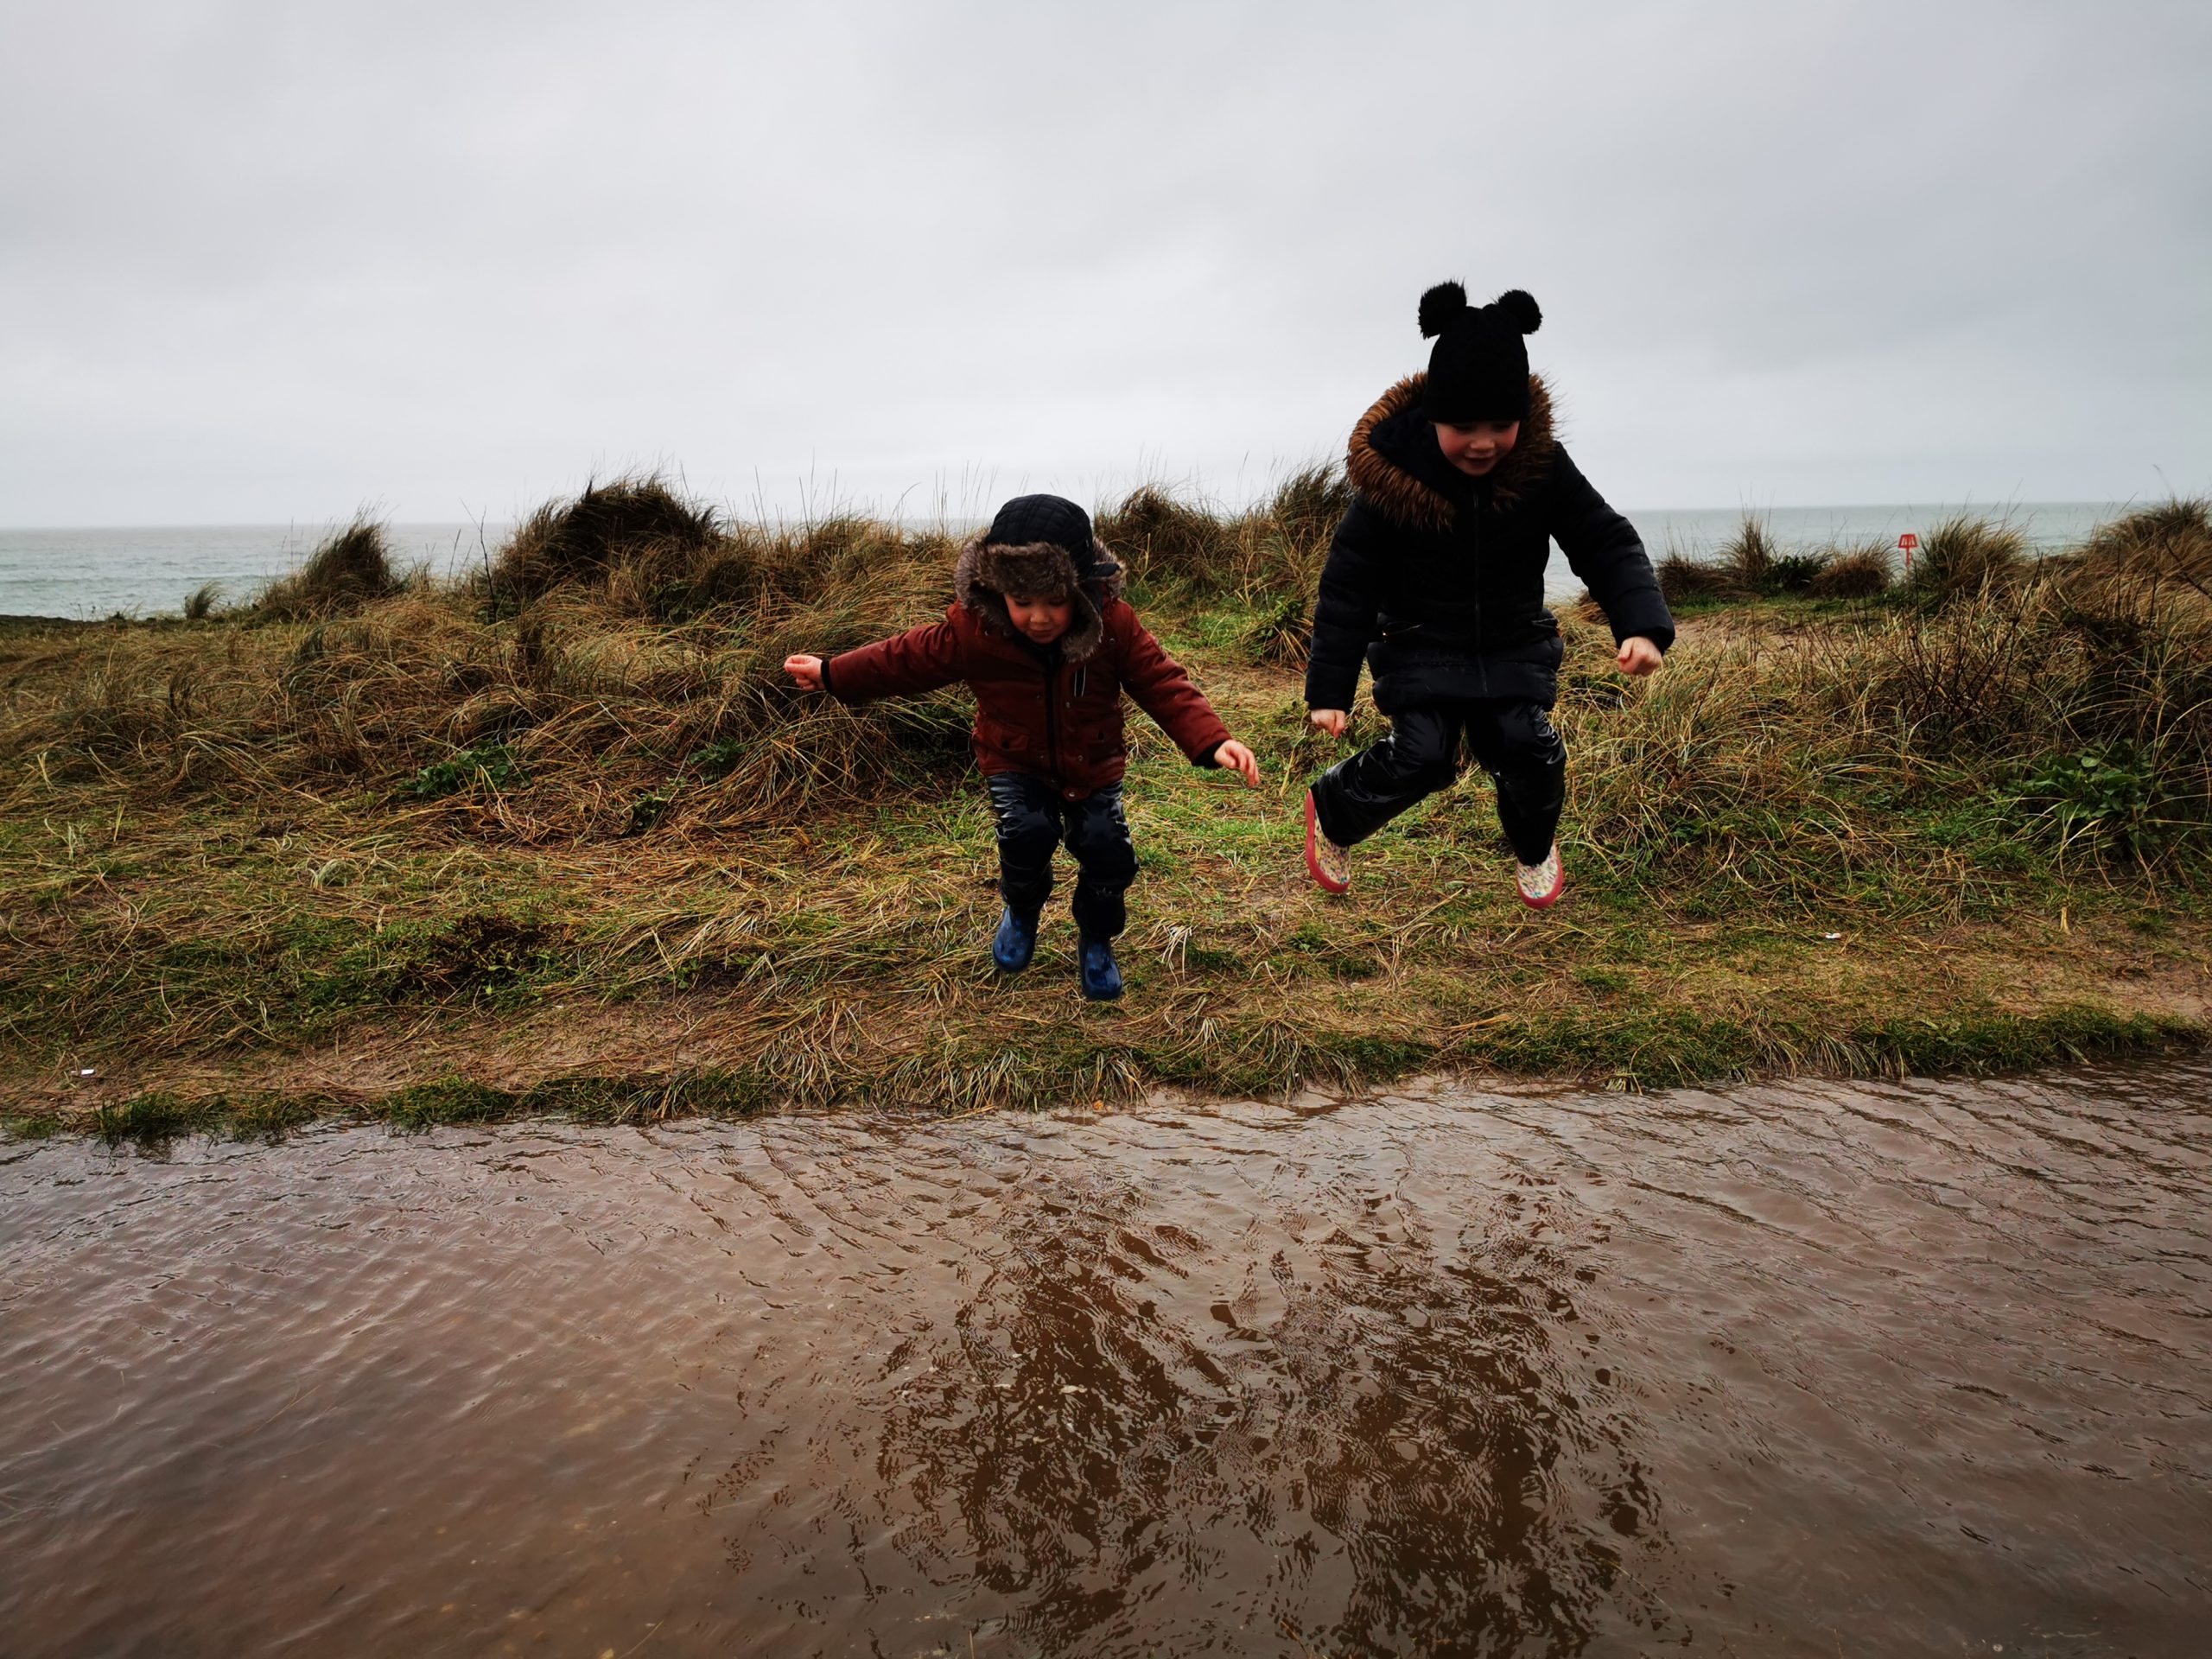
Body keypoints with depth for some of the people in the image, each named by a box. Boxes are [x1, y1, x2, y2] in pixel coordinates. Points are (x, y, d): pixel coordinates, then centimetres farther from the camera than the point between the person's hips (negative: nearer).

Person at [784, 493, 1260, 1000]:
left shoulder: (1114, 625, -22)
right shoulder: (973, 629, -22)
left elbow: (1163, 684, -19)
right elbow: (908, 658, -8)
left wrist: (1213, 741, -33)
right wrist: (832, 674, -4)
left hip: (1093, 766, 1)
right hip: (1016, 764, -1)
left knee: (1107, 849, -14)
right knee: (1027, 834, -26)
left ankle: (1096, 942, 19)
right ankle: (1021, 911, 12)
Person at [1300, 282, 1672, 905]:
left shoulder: (1543, 465, -15)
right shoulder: (1391, 476, -21)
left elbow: (1606, 543, -10)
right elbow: (1347, 584, -15)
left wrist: (1642, 624, -28)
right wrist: (1329, 689, -15)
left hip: (1513, 643, 2)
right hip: (1419, 646, -2)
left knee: (1529, 749, -11)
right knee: (1420, 757, -16)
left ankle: (1534, 845, 23)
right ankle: (1331, 810, 15)